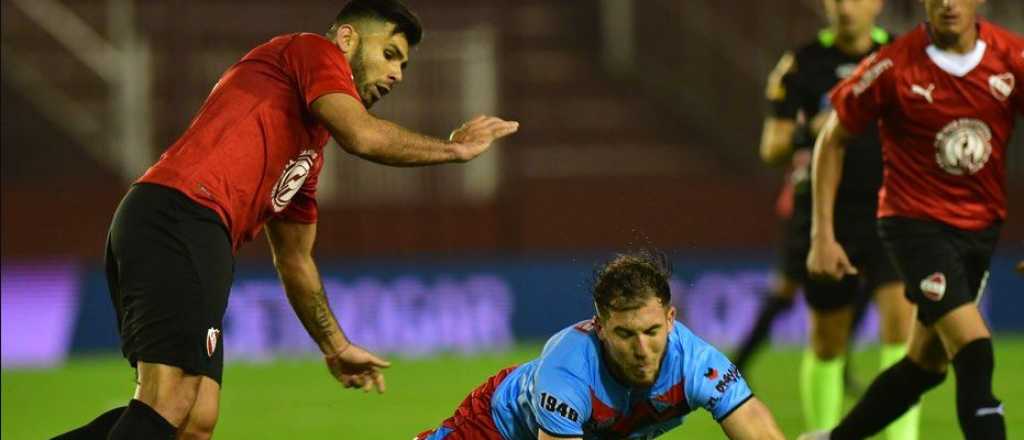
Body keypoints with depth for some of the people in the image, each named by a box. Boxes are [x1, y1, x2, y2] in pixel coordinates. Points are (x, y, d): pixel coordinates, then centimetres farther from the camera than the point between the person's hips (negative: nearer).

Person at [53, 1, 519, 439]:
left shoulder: (310, 149, 32)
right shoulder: (310, 51, 7)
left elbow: (294, 259, 39)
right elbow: (363, 136, -10)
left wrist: (336, 347, 44)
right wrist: (454, 148, 4)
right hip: (180, 217, -10)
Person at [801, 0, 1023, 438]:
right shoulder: (893, 66, -14)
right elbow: (832, 140, -1)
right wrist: (822, 235, -4)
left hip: (981, 227, 5)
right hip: (915, 223, -5)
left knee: (926, 363, 13)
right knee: (974, 352, -20)